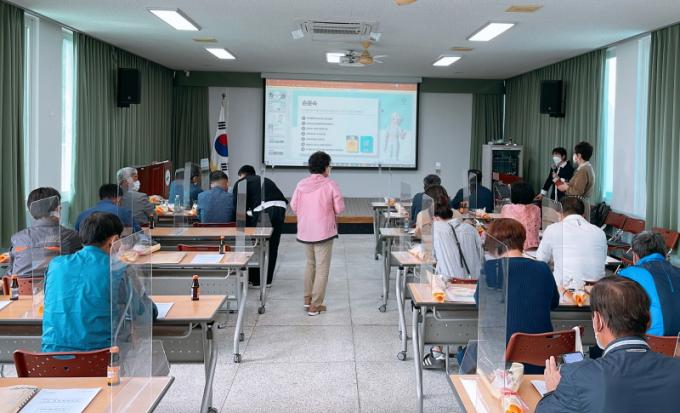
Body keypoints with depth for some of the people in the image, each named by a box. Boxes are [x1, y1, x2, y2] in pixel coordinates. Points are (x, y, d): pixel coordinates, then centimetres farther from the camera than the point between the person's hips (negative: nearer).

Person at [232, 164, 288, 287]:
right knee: (272, 247, 16)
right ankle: (267, 279, 24)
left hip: (263, 210, -5)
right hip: (281, 207, 5)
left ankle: (255, 280, 18)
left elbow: (237, 204, 6)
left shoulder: (241, 182, 18)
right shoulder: (266, 180, 34)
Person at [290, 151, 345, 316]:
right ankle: (315, 305, 4)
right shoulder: (330, 185, -12)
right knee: (322, 269, 4)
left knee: (310, 264, 23)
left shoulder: (301, 184, -2)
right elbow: (339, 208, -10)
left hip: (305, 231, 5)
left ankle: (307, 298, 29)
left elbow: (294, 206, 2)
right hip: (324, 232, -5)